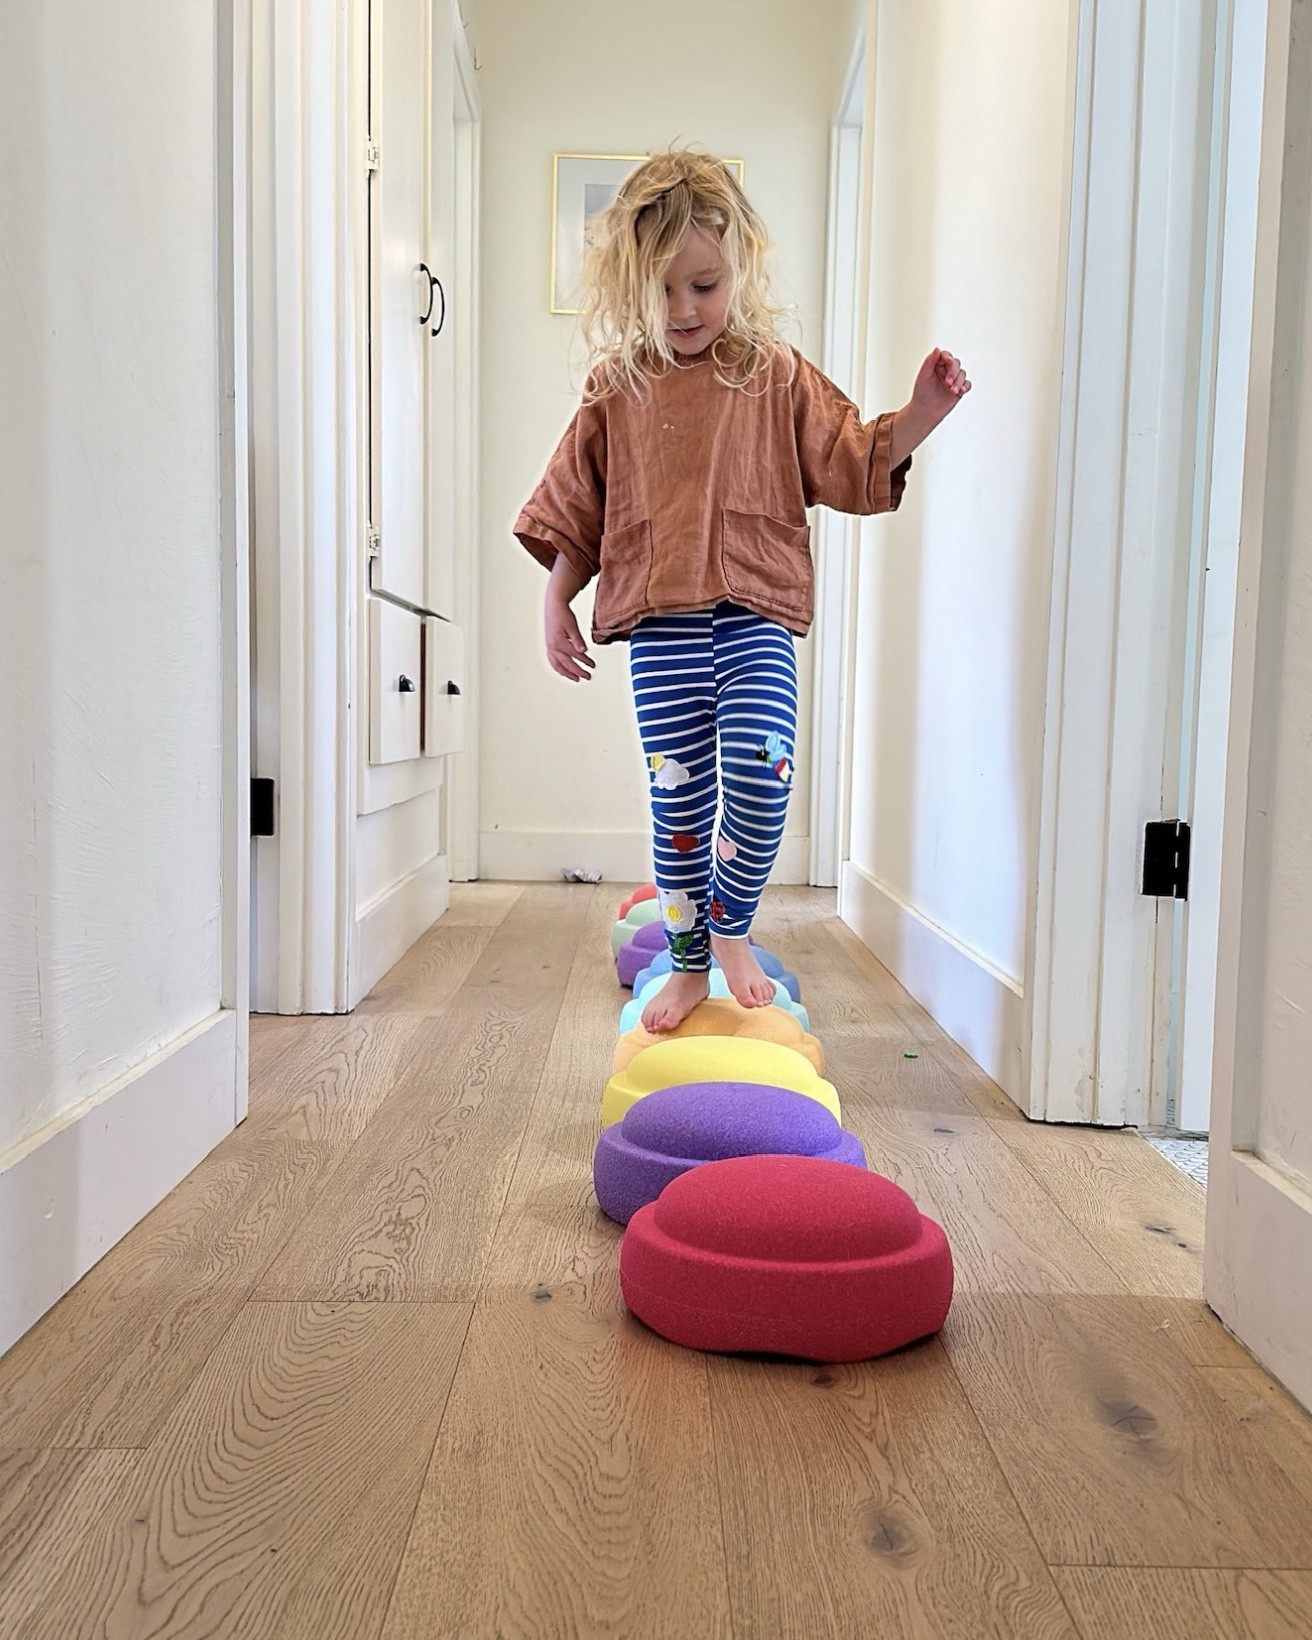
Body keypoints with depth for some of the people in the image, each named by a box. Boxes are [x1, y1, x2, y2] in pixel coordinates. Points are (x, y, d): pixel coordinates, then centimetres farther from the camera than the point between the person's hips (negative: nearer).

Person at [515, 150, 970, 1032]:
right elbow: (574, 506, 14)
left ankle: (732, 928, 8)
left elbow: (853, 463, 7)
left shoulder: (778, 376, 7)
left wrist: (918, 417, -9)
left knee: (760, 772, -19)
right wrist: (556, 603, 9)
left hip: (754, 617, -1)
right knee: (677, 799, 4)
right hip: (658, 626, 1)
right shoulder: (617, 387, 10)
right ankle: (689, 963, 21)